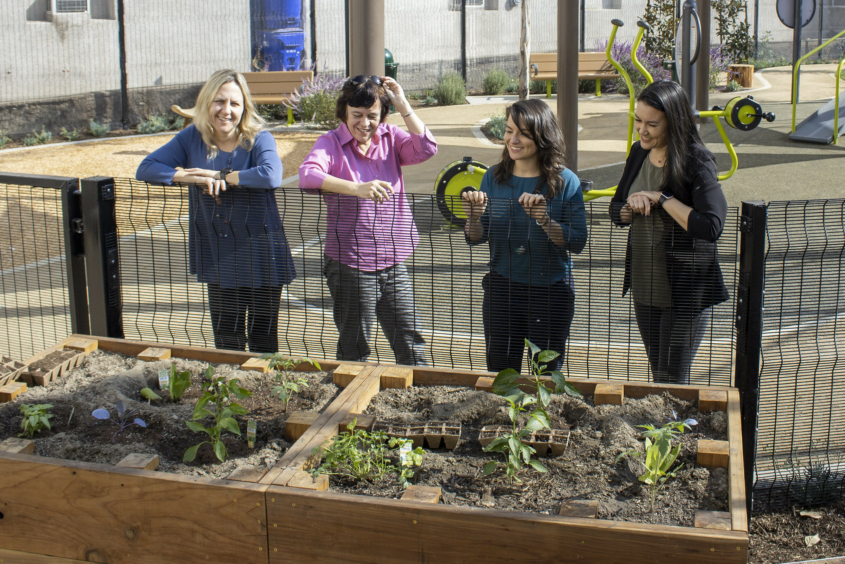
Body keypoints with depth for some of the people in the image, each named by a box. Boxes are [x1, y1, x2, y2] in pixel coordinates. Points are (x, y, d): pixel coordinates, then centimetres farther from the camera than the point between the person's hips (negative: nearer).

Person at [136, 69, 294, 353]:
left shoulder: (259, 139, -11)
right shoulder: (192, 138, 1)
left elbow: (271, 175, -33)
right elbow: (145, 169, -4)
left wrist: (219, 175, -22)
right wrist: (195, 178, -16)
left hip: (259, 255, -3)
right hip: (218, 257, 4)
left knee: (262, 340, 6)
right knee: (225, 341, 14)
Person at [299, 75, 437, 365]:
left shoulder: (390, 138, 8)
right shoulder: (331, 143, -4)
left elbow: (426, 148, -9)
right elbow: (307, 175, -24)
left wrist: (401, 103, -9)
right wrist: (357, 188, -37)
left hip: (393, 264, 4)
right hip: (349, 265, -3)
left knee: (412, 347, 7)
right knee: (354, 351, 7)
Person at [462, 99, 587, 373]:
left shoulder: (565, 181, -6)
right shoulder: (494, 177, 3)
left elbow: (578, 242, -12)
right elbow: (475, 238, 3)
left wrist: (544, 220, -26)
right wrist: (474, 216, -17)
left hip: (551, 291, -2)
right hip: (502, 289, 3)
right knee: (499, 374, 11)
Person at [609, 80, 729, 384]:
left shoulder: (698, 163, -17)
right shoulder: (639, 153, 4)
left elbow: (710, 227, -28)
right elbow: (615, 211, 12)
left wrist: (661, 198, -21)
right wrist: (633, 208, -10)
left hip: (686, 291, -7)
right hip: (644, 287, 7)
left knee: (672, 382, 0)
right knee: (658, 376, 18)